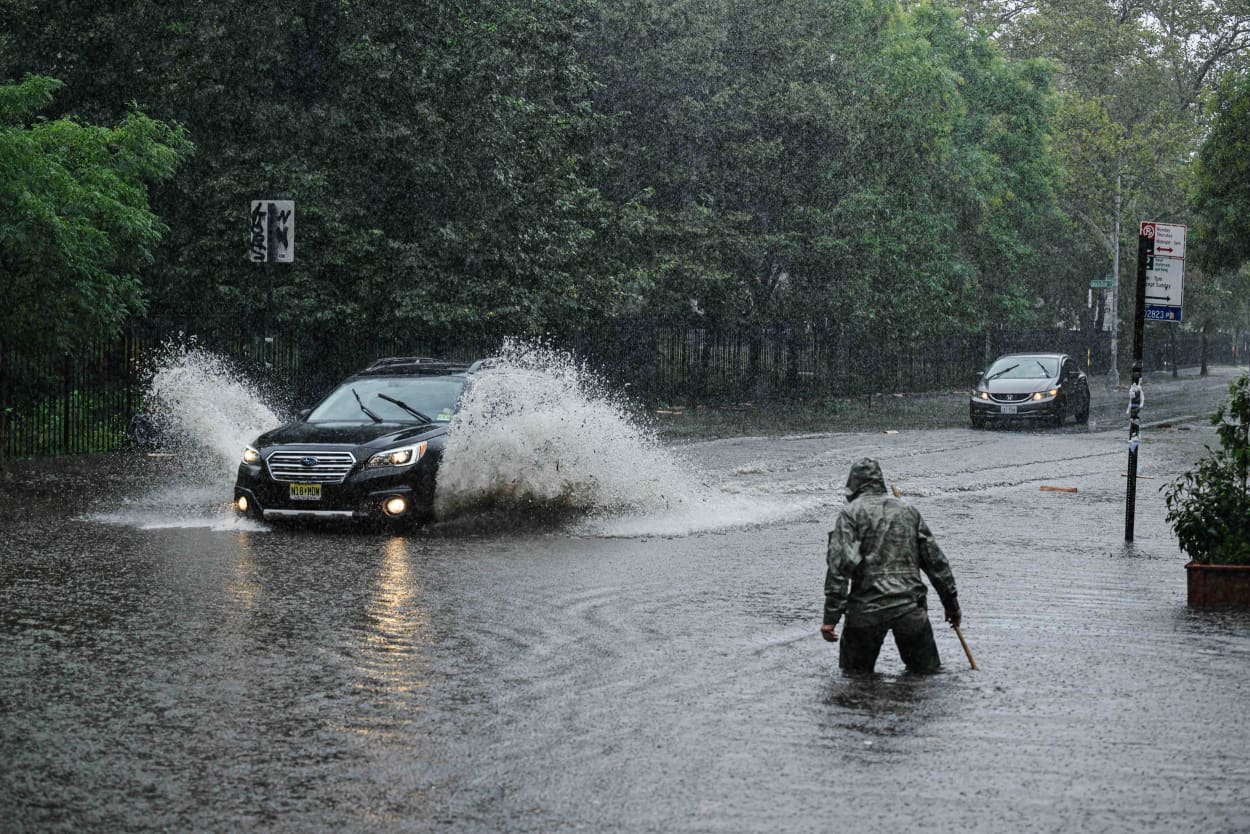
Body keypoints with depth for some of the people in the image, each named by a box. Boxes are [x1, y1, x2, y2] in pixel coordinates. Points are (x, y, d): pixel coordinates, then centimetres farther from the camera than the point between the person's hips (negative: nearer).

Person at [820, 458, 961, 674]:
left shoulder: (850, 513, 2)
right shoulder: (909, 512, 15)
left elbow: (840, 565, -10)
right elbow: (936, 561, 16)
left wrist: (830, 617, -13)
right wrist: (952, 605, 23)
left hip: (866, 609, -2)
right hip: (910, 608, 2)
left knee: (854, 670, 14)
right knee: (926, 668, 14)